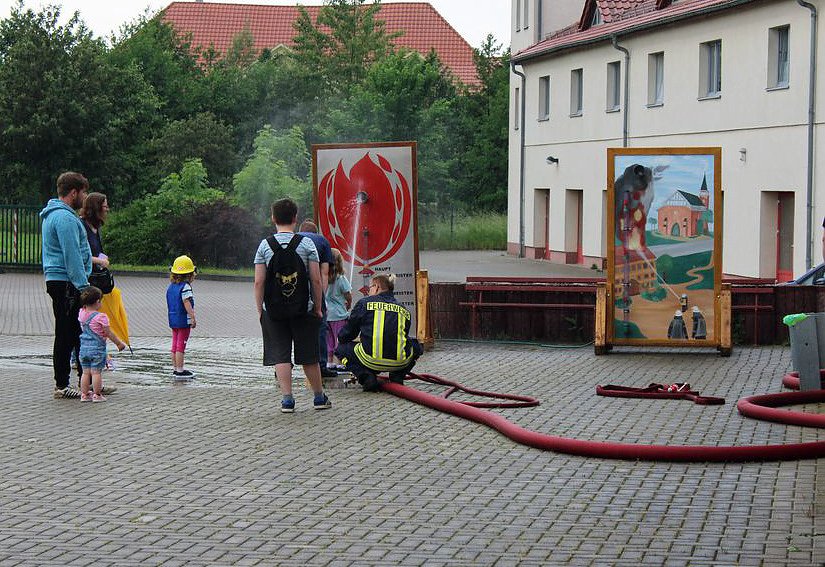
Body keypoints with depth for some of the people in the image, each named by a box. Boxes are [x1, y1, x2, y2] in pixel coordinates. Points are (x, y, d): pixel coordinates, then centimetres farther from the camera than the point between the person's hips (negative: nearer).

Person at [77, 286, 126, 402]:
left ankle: (84, 394, 15)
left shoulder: (81, 314, 0)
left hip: (84, 347, 6)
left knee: (86, 372, 11)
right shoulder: (101, 317, -16)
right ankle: (97, 395, 5)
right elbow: (109, 334, -10)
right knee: (96, 372, 0)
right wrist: (119, 343, -1)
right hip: (97, 348, -6)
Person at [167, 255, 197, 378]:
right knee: (181, 345, -4)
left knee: (175, 344, 13)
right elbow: (187, 303, -22)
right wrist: (193, 317, -21)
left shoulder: (170, 287, 11)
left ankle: (175, 368, 18)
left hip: (173, 319, 8)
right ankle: (180, 370, -2)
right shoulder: (185, 287, -15)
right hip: (183, 320, -8)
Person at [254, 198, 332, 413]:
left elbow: (259, 282, -3)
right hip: (303, 307, 0)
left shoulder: (265, 245, -2)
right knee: (309, 356, 10)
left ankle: (287, 399, -1)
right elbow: (316, 280, -3)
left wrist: (260, 310, 6)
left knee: (280, 355, 4)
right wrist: (318, 308, 7)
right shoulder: (306, 243, -2)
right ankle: (319, 397, 21)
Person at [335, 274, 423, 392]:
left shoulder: (365, 303, 8)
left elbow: (348, 332, 14)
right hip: (400, 363, 4)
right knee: (416, 347, 36)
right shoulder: (403, 309, 18)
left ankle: (367, 378, 2)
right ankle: (397, 377, 15)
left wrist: (340, 339, 38)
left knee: (342, 349, 24)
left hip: (371, 361, -3)